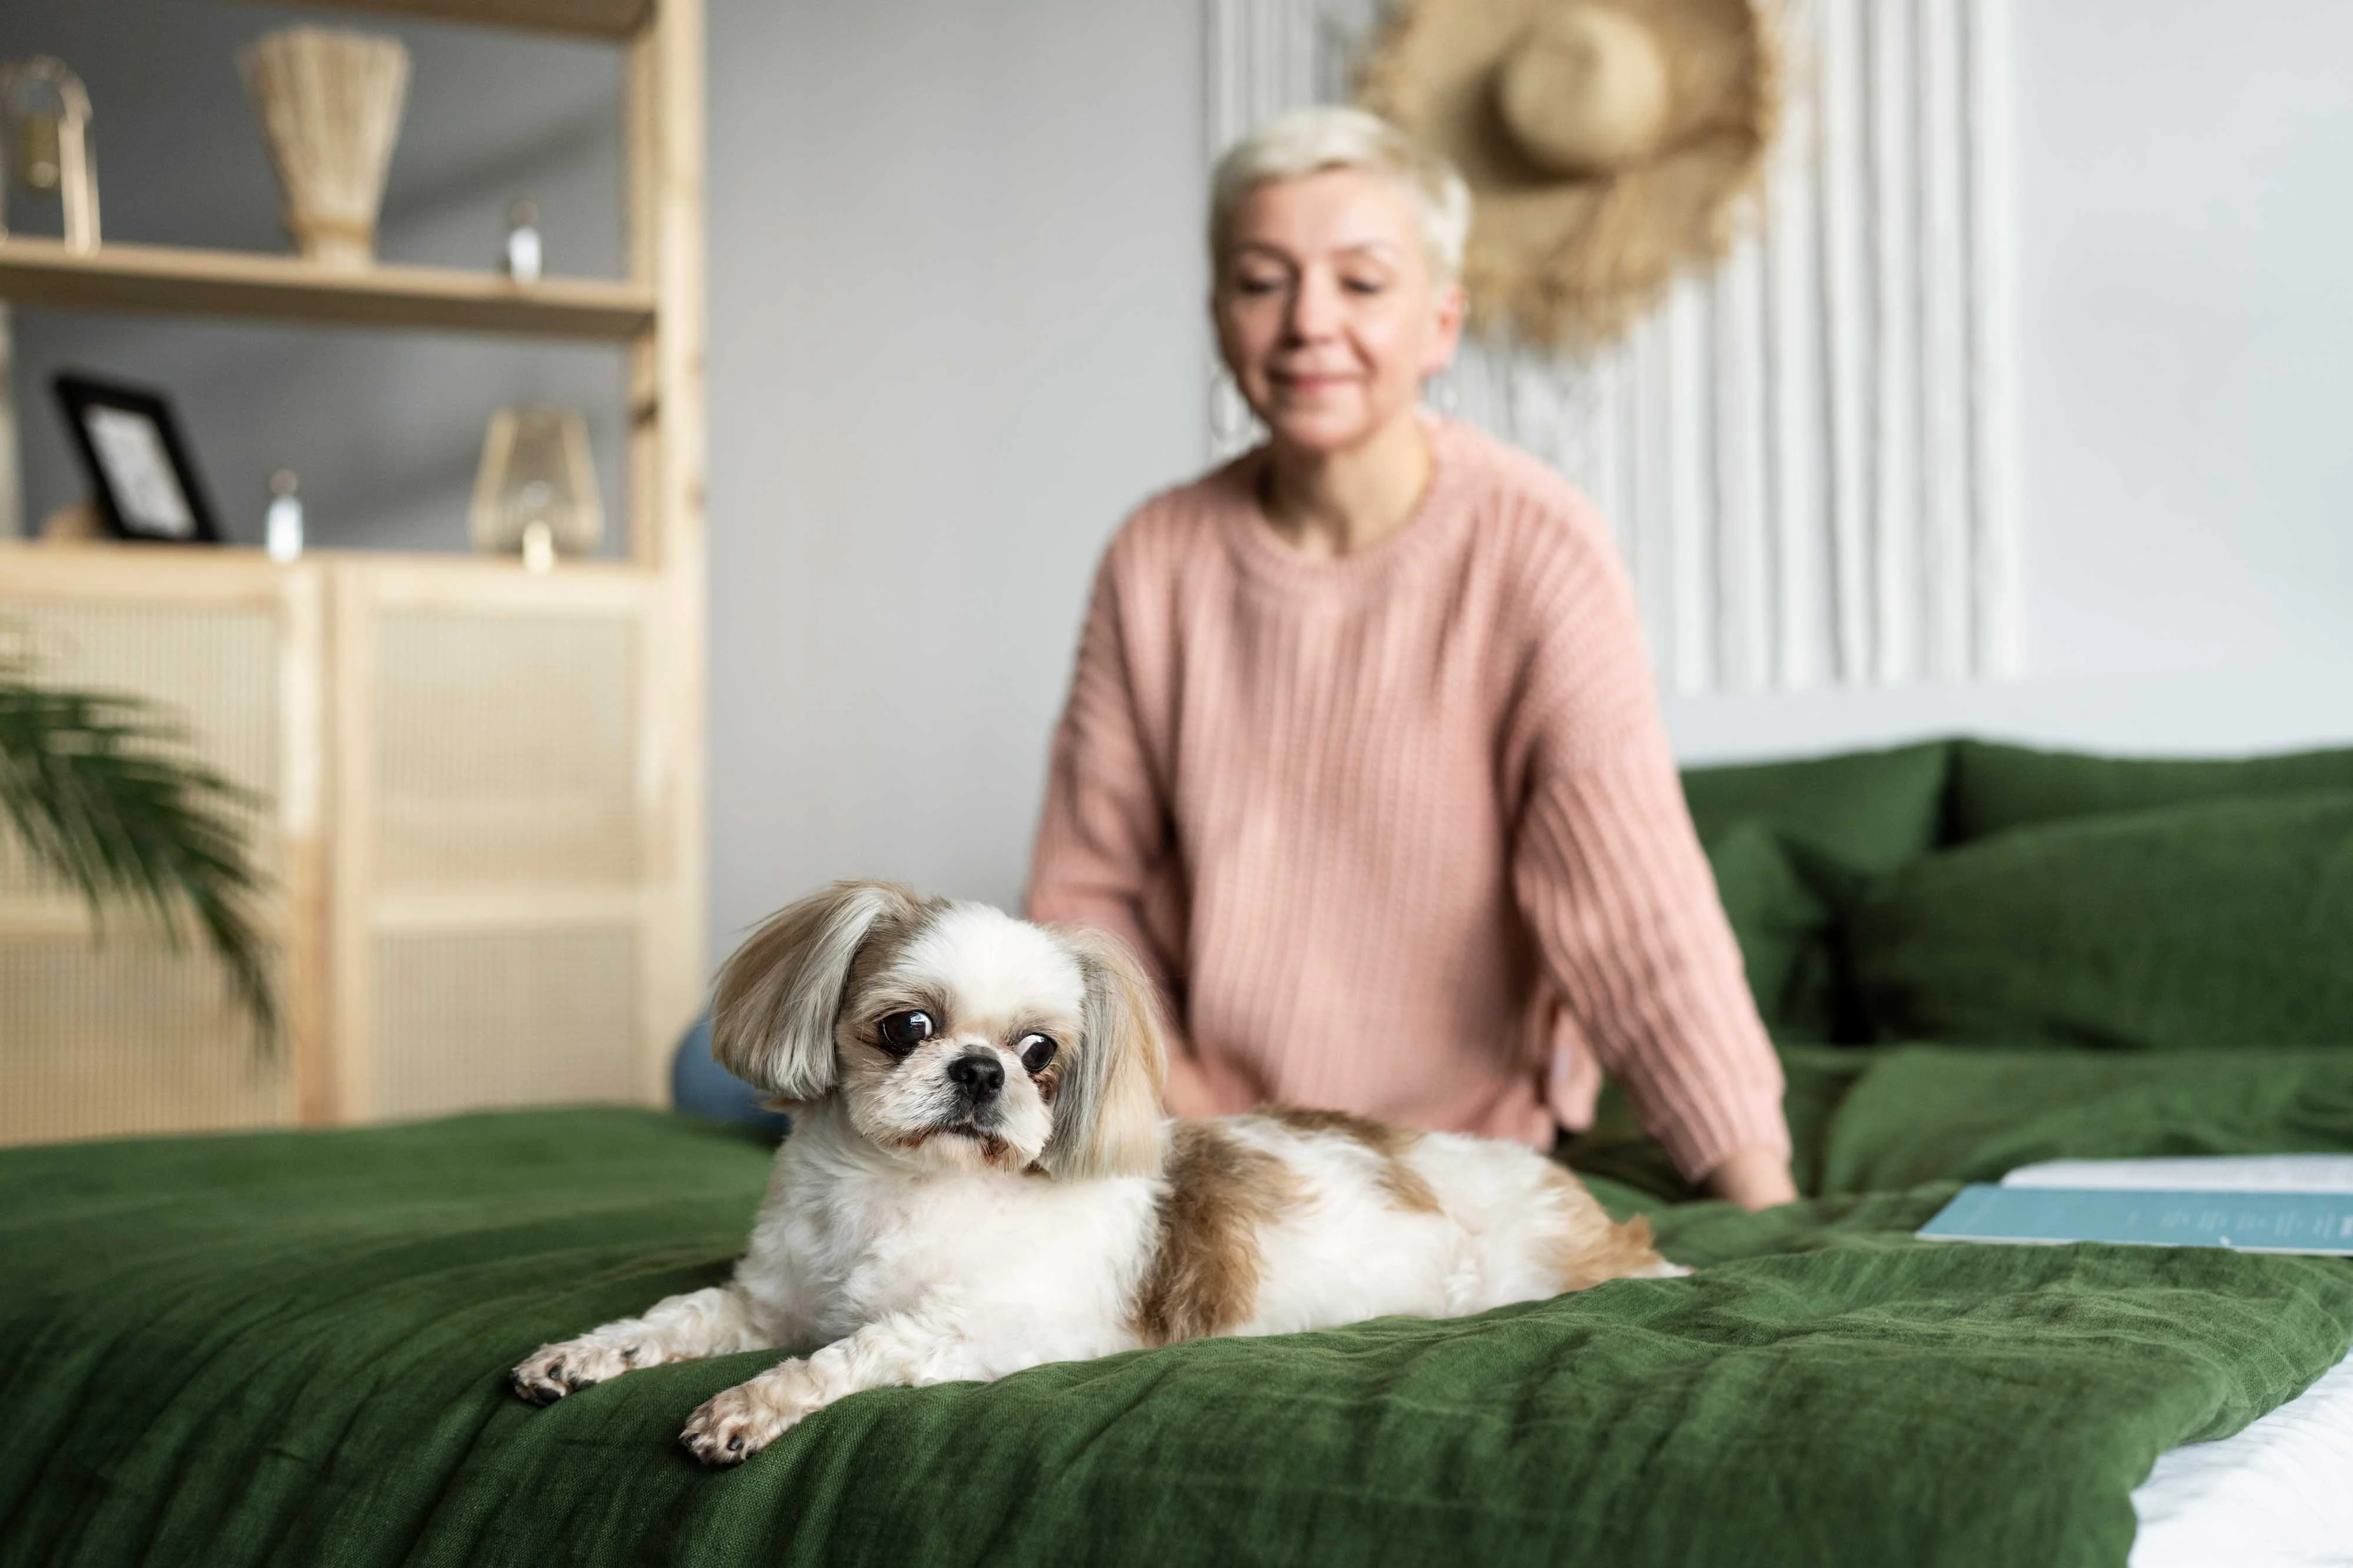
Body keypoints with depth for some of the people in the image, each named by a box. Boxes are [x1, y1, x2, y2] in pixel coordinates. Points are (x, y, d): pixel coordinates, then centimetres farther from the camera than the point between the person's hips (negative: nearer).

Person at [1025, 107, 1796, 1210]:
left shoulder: (1535, 551, -12)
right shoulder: (1157, 561, -1)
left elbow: (1637, 909, -19)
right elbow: (1086, 885, 5)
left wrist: (1775, 1226, -25)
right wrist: (1177, 1096, -8)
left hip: (1472, 1154, -2)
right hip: (1208, 1158, 3)